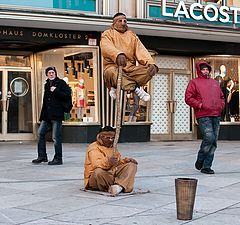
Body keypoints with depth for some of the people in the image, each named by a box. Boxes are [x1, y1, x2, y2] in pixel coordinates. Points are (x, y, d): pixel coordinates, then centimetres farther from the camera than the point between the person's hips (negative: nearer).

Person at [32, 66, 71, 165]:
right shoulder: (47, 85, 19)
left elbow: (67, 95, -12)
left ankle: (58, 159, 3)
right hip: (47, 115, 8)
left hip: (56, 115, -8)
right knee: (40, 133, 5)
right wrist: (42, 114, 17)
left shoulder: (61, 83, -2)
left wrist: (56, 91, -17)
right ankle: (42, 156, 14)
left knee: (56, 137, -6)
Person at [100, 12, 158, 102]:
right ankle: (136, 88, -37)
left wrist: (151, 63, -18)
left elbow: (141, 51, 5)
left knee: (149, 69, -22)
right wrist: (118, 54, -40)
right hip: (113, 67, -4)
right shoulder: (107, 34, 9)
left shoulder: (132, 35, 21)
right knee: (111, 72, -38)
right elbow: (106, 47, -15)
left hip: (130, 69, 4)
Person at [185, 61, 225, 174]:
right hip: (203, 116, -6)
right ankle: (200, 160, 2)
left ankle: (206, 166, 10)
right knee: (209, 137, -19)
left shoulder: (215, 83, 22)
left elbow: (221, 97, 28)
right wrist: (200, 105, -12)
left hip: (216, 116, 6)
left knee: (213, 142, 4)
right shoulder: (194, 82, 4)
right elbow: (188, 98, -4)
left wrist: (221, 106, 10)